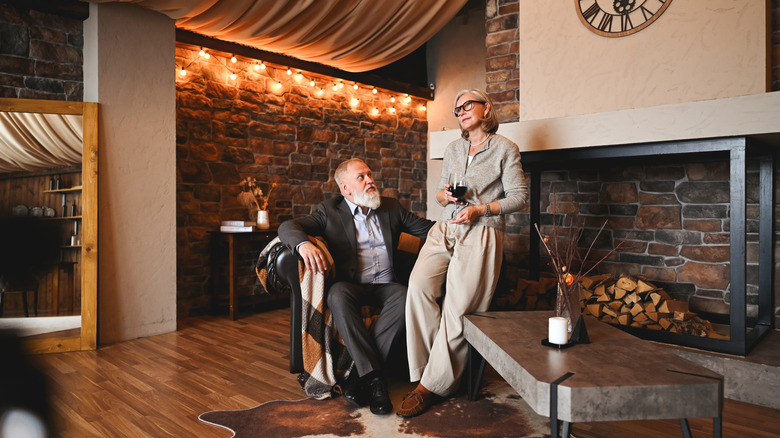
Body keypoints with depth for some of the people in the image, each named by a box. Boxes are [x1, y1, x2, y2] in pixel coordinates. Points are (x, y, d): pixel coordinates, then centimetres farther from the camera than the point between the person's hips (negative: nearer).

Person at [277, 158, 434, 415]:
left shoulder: (391, 207, 17)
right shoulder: (330, 212, 6)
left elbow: (425, 227, 18)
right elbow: (287, 227, -5)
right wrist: (304, 243, -30)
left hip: (385, 285, 2)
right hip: (351, 285, -1)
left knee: (405, 298, -32)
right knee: (337, 295, -36)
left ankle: (359, 374, -25)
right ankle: (374, 376, -31)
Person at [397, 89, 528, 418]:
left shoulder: (504, 149, 6)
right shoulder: (453, 149, 22)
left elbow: (519, 196, 2)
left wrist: (480, 209, -10)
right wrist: (445, 196, 1)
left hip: (482, 233, -4)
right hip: (445, 229, 5)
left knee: (458, 307, -17)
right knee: (419, 286, -22)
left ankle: (432, 384, -6)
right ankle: (427, 369, -13)